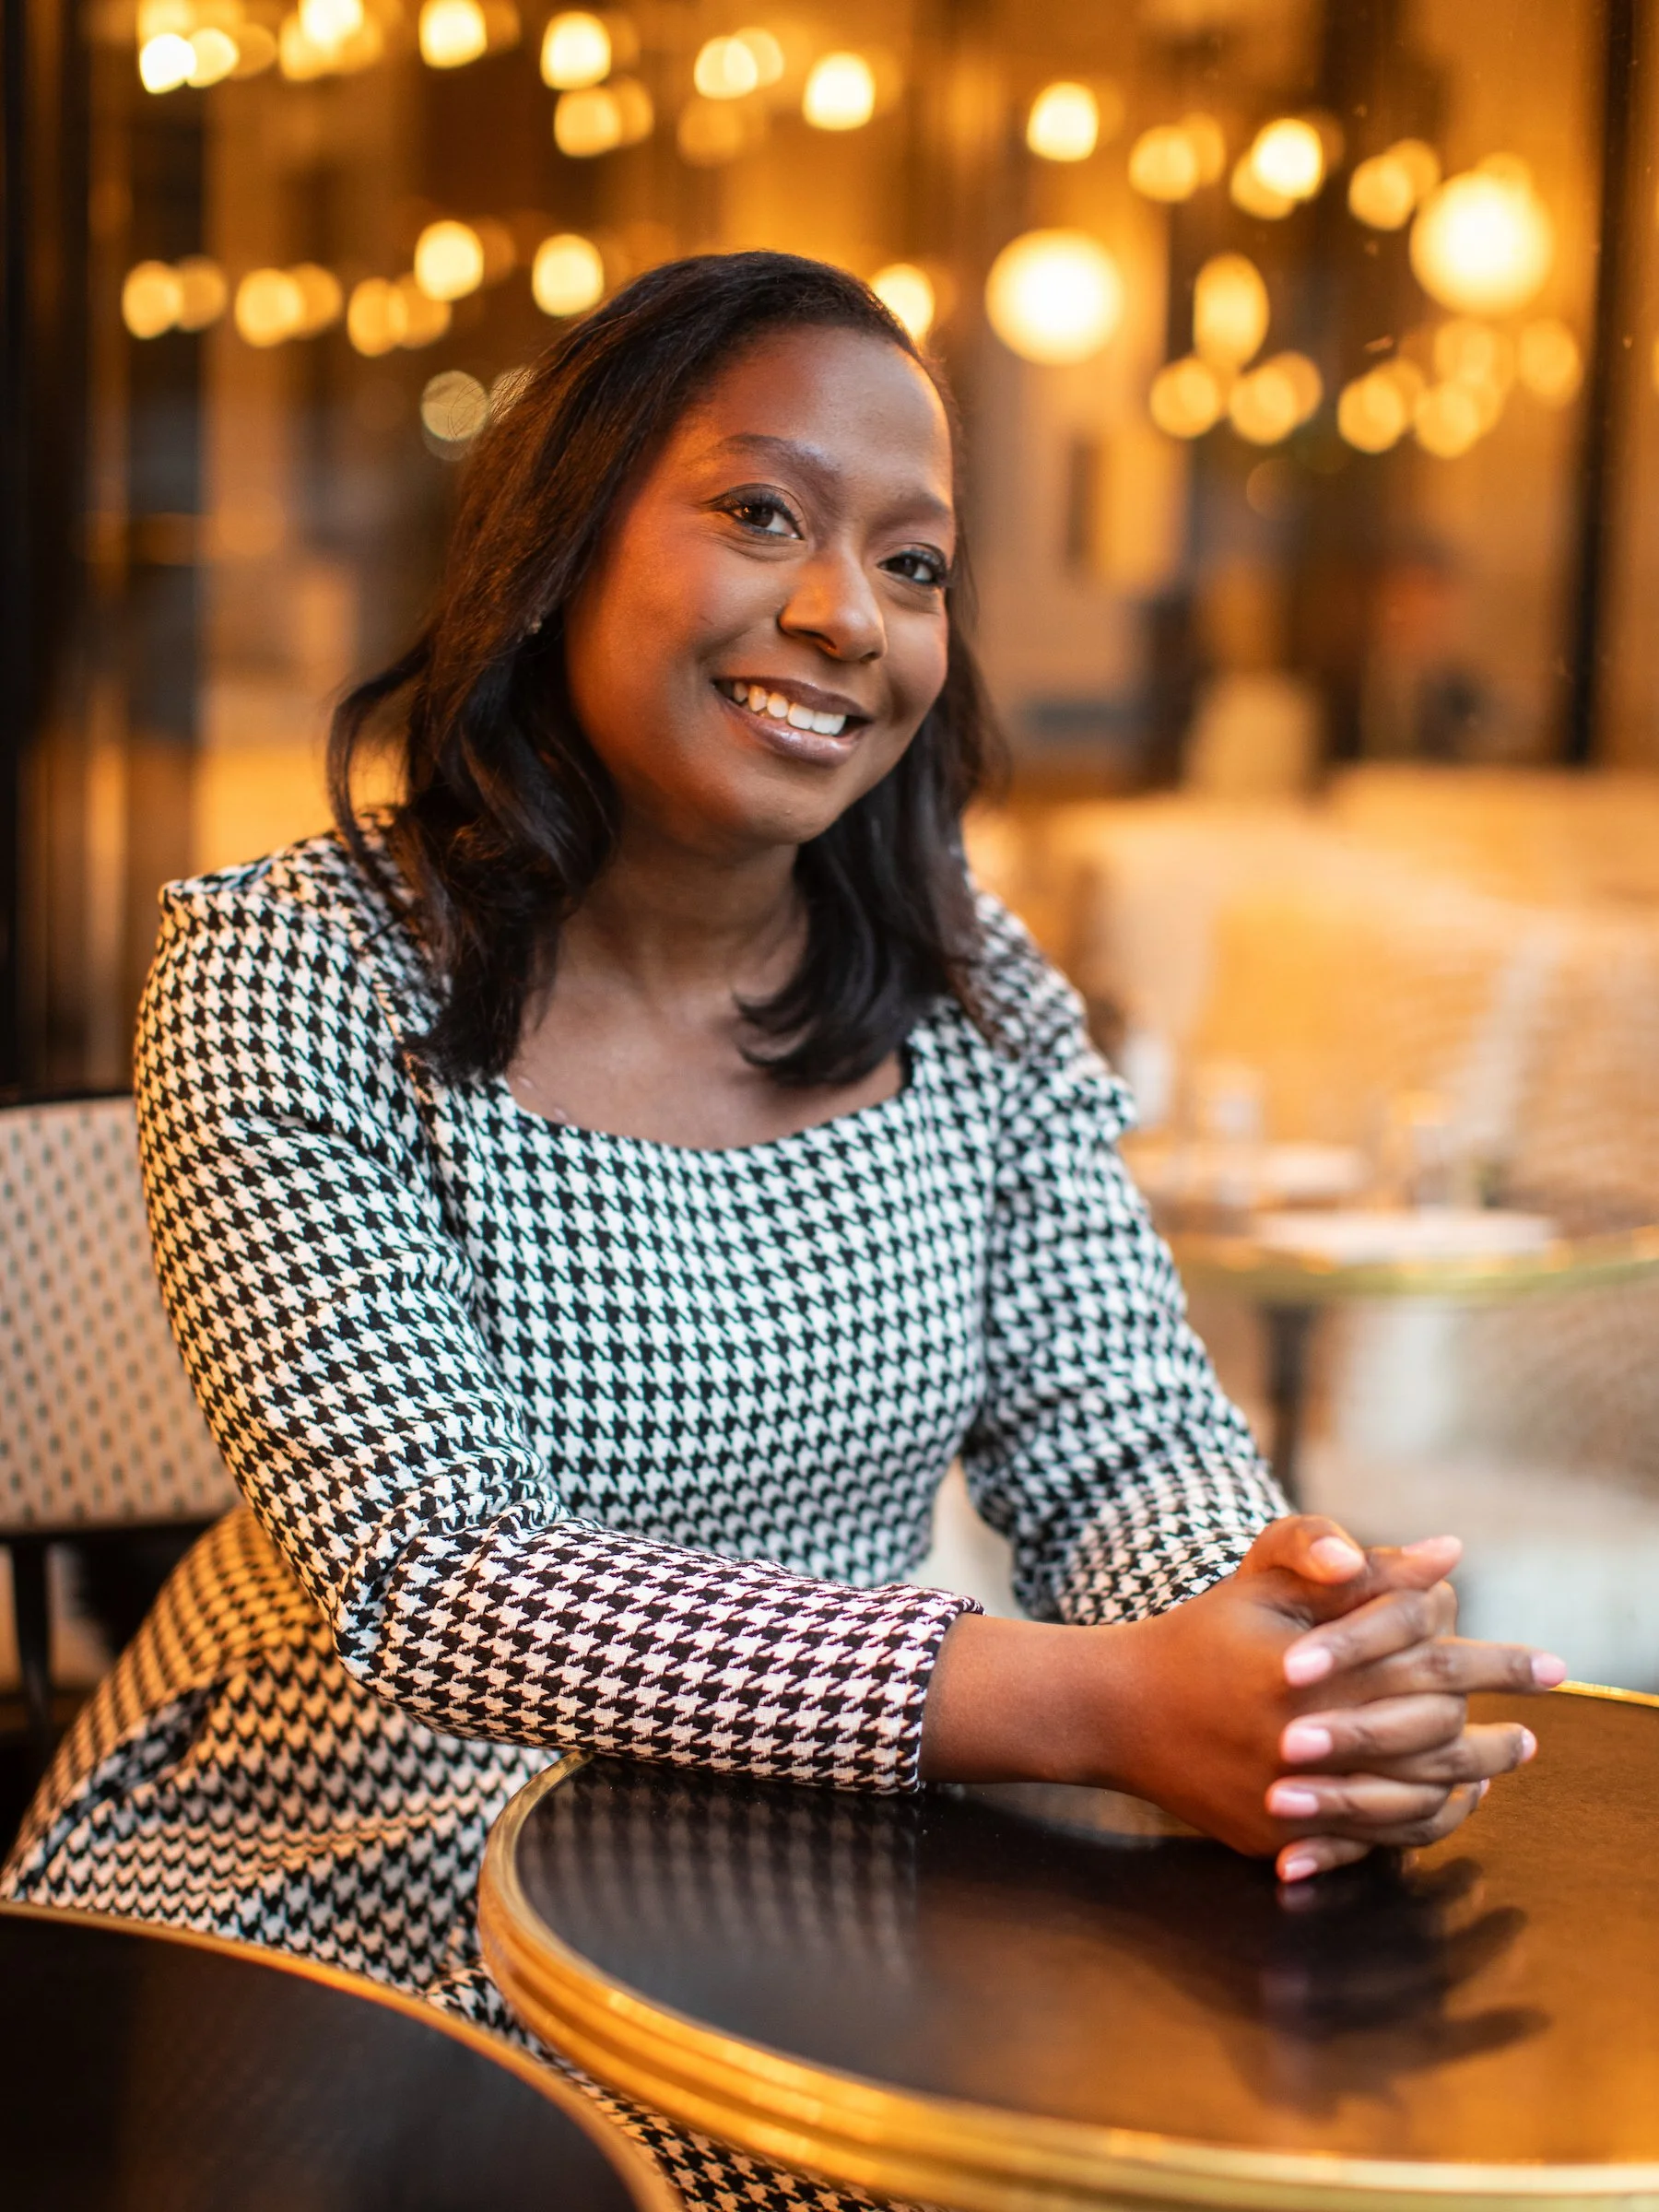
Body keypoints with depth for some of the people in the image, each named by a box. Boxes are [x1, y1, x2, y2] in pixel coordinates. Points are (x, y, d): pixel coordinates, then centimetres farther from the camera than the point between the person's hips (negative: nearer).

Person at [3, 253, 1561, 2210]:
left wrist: (1299, 1634, -28)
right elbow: (429, 1584, -23)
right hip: (342, 1896, -4)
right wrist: (1099, 1703, -33)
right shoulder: (293, 978, -14)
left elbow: (1121, 1443, -2)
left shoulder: (969, 988, 1)